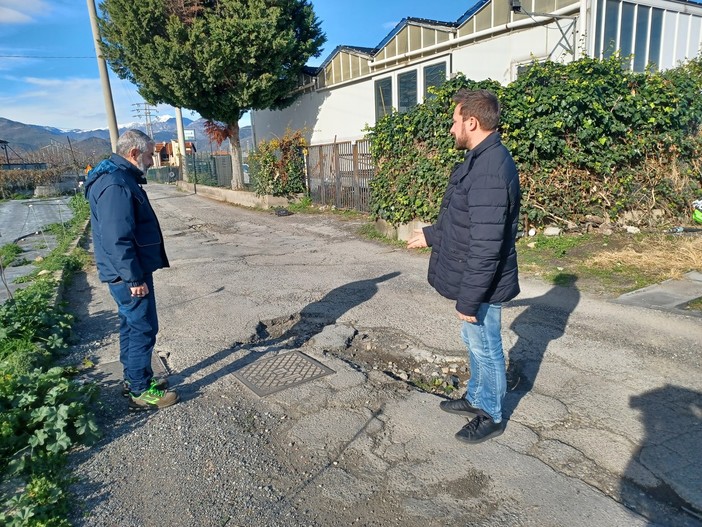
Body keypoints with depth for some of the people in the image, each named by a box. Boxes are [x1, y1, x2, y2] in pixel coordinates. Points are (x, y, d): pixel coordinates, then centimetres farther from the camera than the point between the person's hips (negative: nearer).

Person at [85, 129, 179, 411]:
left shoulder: (119, 178, 13)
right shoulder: (116, 185, -22)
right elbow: (117, 239, -26)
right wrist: (135, 279, -22)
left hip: (130, 273, 11)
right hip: (129, 276, -11)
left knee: (132, 326, 19)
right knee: (143, 329, -1)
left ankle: (134, 379, 33)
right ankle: (141, 391, 11)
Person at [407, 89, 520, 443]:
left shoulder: (490, 171, -27)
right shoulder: (482, 160, 7)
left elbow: (485, 247, -28)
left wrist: (469, 300, -23)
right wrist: (430, 236, 26)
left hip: (482, 286, -10)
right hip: (475, 281, 10)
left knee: (486, 347, 9)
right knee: (474, 342, 23)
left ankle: (491, 417, 30)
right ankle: (476, 398, 44)